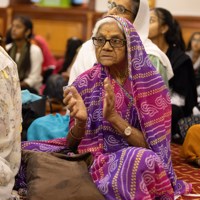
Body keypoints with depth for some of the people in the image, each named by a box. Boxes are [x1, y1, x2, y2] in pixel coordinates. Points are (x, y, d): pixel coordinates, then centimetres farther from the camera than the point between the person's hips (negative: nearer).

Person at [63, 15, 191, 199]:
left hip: (136, 164, -1)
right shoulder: (85, 83, 0)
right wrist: (80, 121, -22)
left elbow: (151, 145, -10)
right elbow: (72, 146, 0)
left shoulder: (151, 85, -6)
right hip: (95, 162, 2)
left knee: (144, 159, -33)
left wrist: (113, 117, -23)